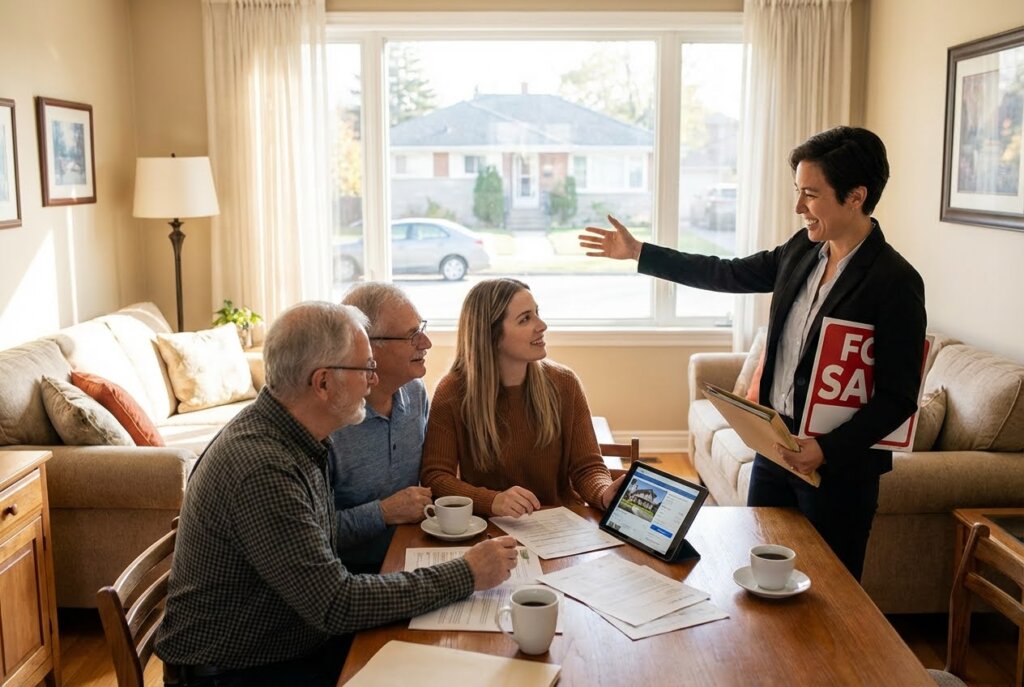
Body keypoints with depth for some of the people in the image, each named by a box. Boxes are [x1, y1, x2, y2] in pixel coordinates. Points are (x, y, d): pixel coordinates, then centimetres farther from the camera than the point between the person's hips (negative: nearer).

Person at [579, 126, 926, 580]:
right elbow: (730, 275, 13)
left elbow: (899, 396, -17)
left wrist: (827, 450, -25)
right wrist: (638, 252, 15)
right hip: (776, 442, 7)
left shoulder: (896, 283, -19)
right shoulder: (803, 250, 2)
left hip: (839, 463, -7)